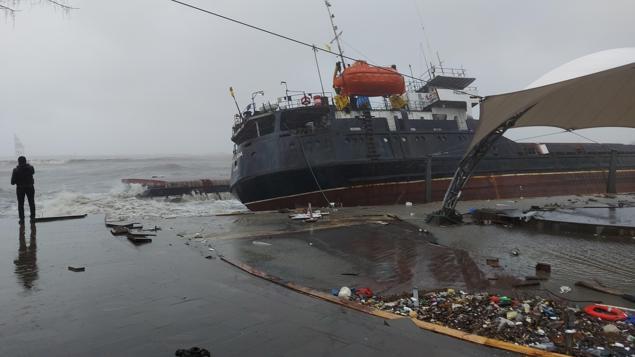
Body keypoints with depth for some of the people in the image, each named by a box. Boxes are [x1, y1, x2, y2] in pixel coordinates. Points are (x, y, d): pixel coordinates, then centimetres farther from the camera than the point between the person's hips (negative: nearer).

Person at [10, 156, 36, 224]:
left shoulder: (16, 170, -14)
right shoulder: (30, 168, -8)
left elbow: (12, 182, -12)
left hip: (20, 189, -2)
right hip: (30, 188, 2)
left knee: (20, 204, 8)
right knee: (31, 203, 14)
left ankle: (22, 219, 6)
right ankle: (33, 218, 16)